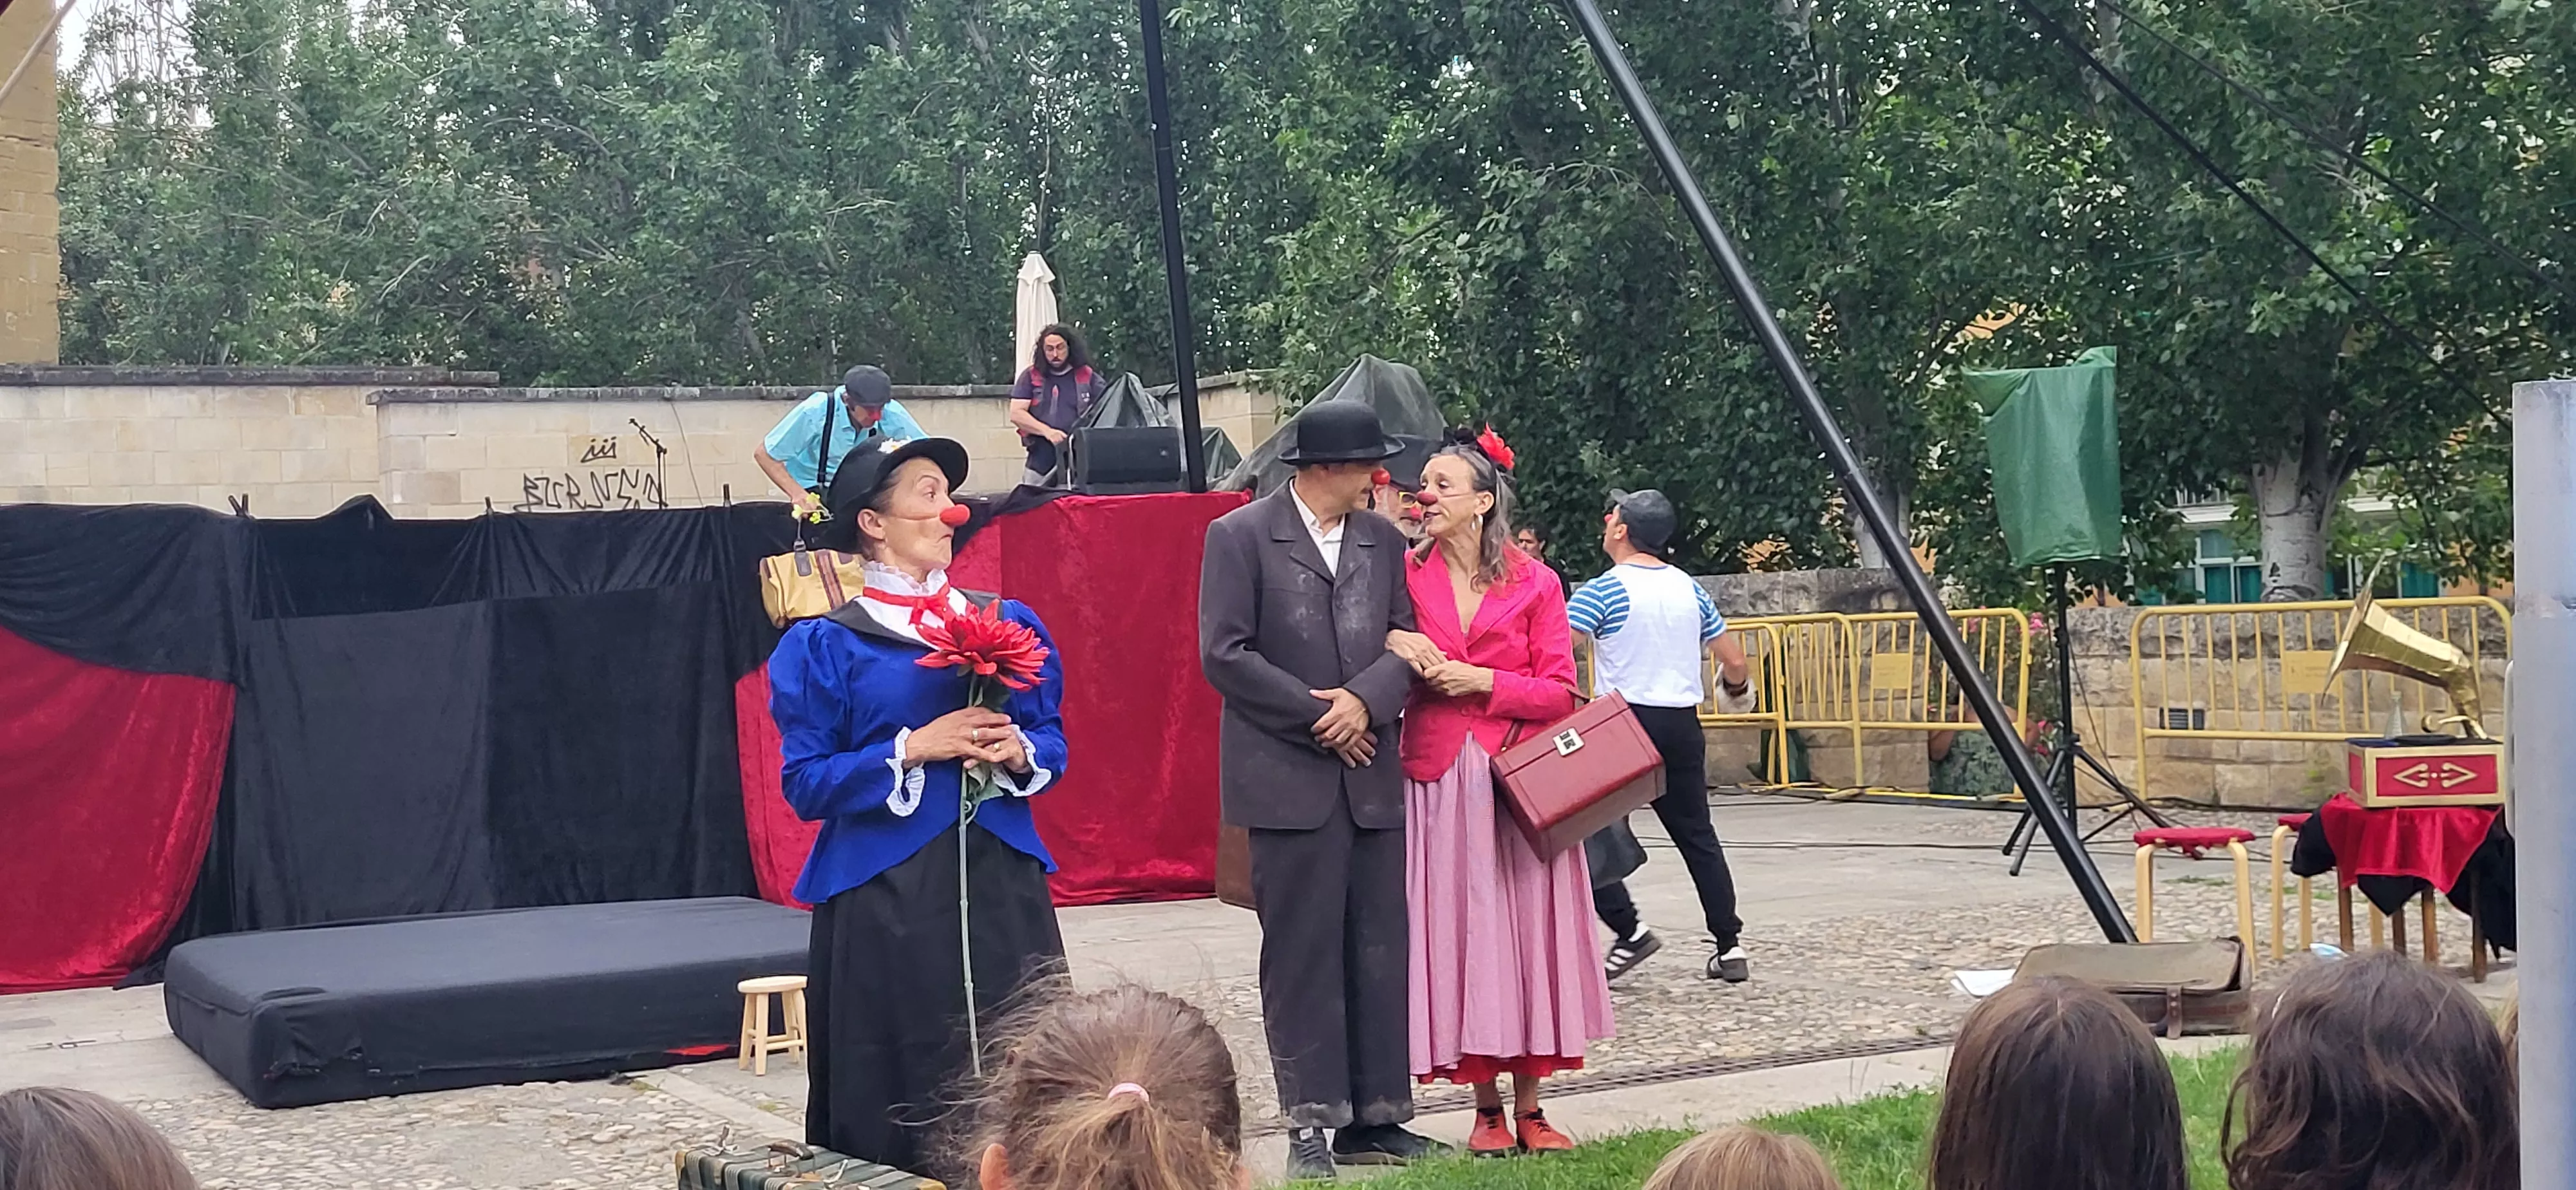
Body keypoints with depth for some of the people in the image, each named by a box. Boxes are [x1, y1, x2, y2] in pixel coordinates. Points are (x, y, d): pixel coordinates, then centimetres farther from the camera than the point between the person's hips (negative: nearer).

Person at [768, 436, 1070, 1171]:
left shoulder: (1008, 625, 11)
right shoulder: (826, 645, -1)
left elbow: (1053, 740, 15)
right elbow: (807, 784, -5)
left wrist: (1019, 751, -7)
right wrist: (911, 749, -15)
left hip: (999, 883, 3)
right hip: (885, 894, -3)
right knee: (901, 1091, -2)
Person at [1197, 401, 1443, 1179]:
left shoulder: (1383, 541, 12)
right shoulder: (1240, 537, -2)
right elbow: (1224, 654, -8)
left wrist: (1365, 701, -11)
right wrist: (1317, 717, -10)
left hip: (1372, 773, 5)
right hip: (1288, 778, -5)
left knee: (1380, 951, 6)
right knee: (1302, 953, -2)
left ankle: (1376, 1117, 12)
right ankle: (1311, 1126, 2)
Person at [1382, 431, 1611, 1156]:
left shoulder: (1534, 584, 2)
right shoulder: (1407, 576, 6)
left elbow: (1560, 692, -1)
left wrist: (1481, 680, -12)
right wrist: (1391, 644, -11)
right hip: (1439, 781, 1)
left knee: (1525, 931, 1)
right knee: (1458, 932, 1)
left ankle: (1529, 1109, 10)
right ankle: (1486, 1109, 10)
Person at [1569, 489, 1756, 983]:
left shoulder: (1605, 590, -9)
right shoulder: (1688, 588, 9)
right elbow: (1734, 661, 15)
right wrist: (1737, 689, 36)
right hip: (1682, 724, 6)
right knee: (1697, 834, 13)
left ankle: (1629, 931, -7)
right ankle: (1730, 945, 13)